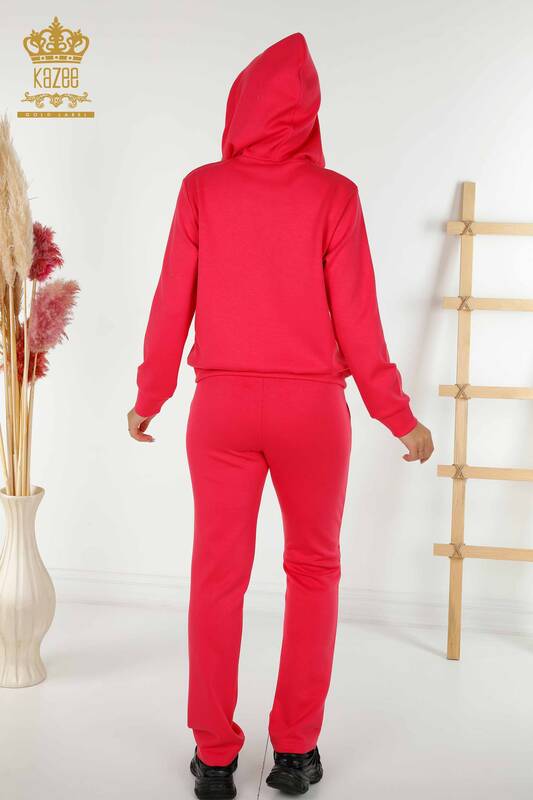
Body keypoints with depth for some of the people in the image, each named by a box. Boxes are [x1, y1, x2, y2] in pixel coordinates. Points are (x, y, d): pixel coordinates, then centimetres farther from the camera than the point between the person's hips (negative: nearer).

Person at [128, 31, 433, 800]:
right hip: (311, 406, -1)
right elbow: (356, 320, -7)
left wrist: (149, 396, 13)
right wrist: (399, 418, 2)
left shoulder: (201, 189, -1)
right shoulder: (333, 195, -5)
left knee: (217, 576, 11)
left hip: (223, 405, 1)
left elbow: (172, 304, 0)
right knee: (313, 570, 16)